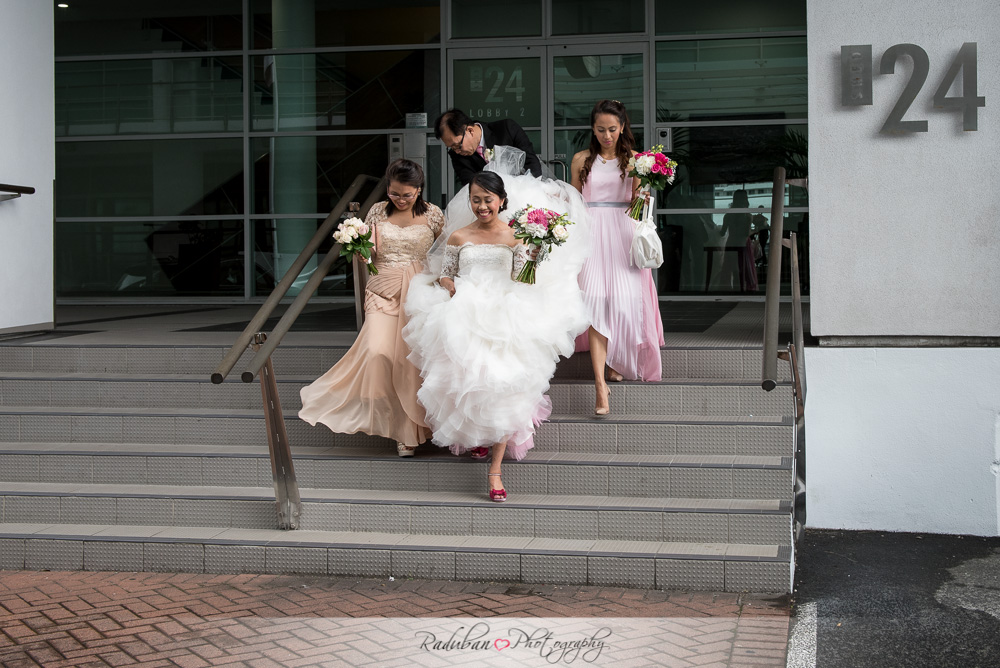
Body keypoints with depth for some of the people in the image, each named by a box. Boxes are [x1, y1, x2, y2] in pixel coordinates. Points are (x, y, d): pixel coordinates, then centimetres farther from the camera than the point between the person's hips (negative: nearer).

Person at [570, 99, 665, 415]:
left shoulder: (633, 160, 9)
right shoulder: (582, 160, 10)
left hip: (623, 233, 1)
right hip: (592, 232, -1)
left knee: (625, 299, -6)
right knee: (596, 300, -14)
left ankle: (616, 360, 25)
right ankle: (601, 385, -17)